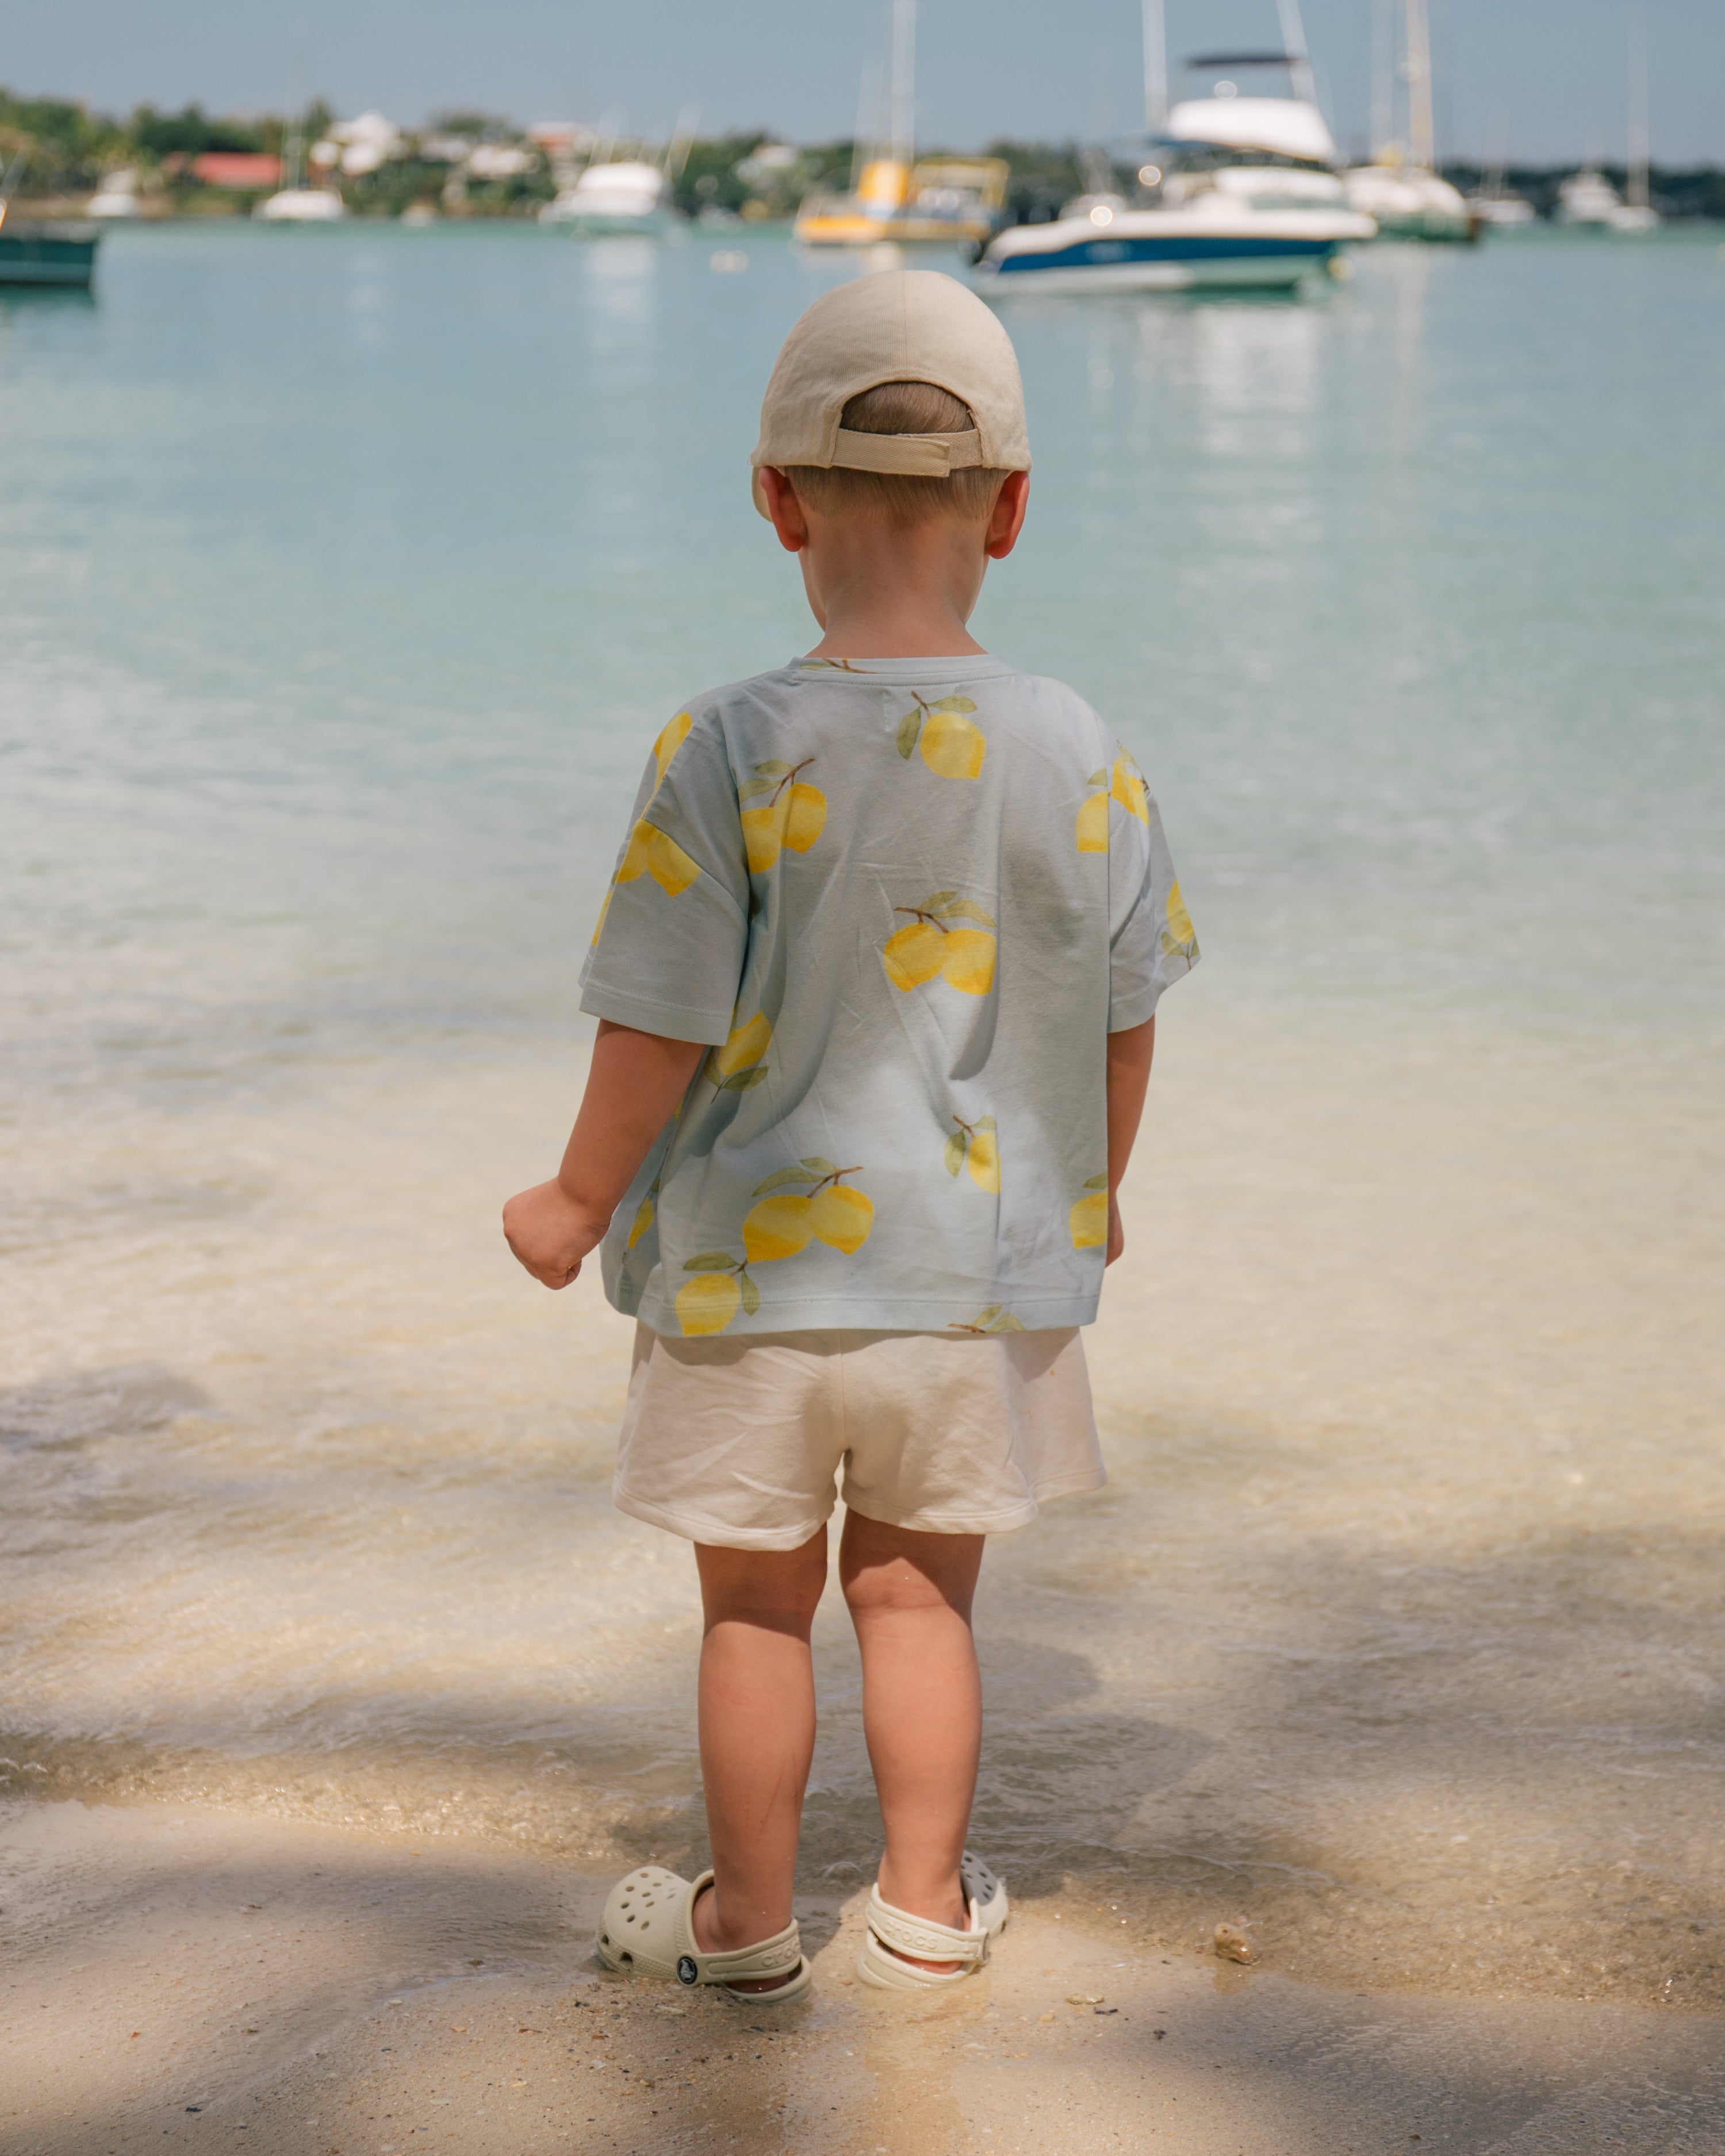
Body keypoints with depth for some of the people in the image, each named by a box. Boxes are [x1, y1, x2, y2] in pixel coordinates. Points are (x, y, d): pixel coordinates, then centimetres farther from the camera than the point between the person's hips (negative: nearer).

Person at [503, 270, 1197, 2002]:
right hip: (984, 1263, 3)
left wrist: (579, 1207, 2)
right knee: (919, 1591, 18)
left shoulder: (730, 753, -17)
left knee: (758, 1605, 13)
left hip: (750, 1262, -2)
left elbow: (658, 1032, -14)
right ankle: (924, 1908, 28)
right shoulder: (1081, 758, -7)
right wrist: (1092, 1196, 19)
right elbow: (1126, 1018, 2)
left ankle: (746, 1922, 28)